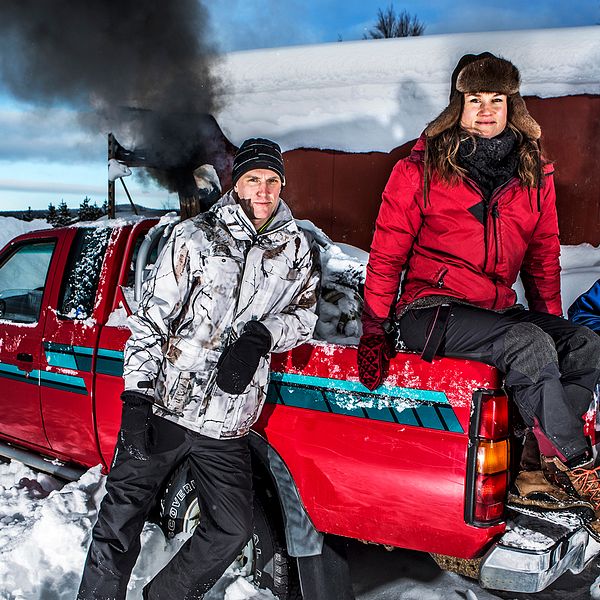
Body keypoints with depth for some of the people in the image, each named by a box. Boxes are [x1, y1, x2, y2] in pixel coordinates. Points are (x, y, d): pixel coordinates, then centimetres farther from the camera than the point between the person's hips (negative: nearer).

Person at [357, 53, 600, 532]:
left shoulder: (534, 174, 12)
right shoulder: (423, 168, 0)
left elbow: (544, 258, 19)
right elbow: (387, 252, 0)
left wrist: (554, 326, 12)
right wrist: (375, 327, -6)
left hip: (500, 311, 5)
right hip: (431, 309, -5)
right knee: (529, 346, -30)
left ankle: (546, 477, -17)